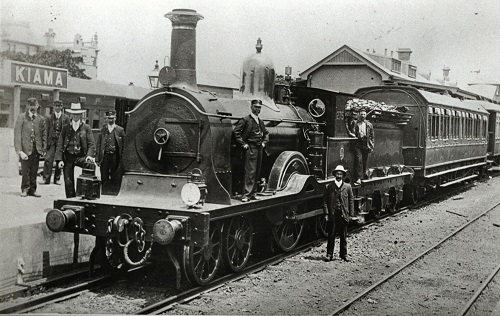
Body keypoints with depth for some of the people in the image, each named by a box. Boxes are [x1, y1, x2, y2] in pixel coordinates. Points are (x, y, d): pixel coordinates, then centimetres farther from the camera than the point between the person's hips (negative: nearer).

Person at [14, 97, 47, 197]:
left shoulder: (41, 119, 11)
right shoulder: (21, 118, 0)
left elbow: (44, 135, 15)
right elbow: (17, 135, -4)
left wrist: (44, 148, 6)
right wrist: (20, 151, -12)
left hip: (37, 149, 3)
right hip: (25, 148, -3)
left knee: (34, 171, 4)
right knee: (25, 170, -4)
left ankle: (32, 190, 15)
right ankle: (25, 189, 11)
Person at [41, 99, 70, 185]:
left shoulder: (66, 117, 4)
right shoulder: (49, 118, 7)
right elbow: (47, 131, 7)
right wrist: (47, 142, 1)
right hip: (52, 141, 0)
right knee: (48, 159, -9)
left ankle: (57, 179, 14)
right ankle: (46, 179, -6)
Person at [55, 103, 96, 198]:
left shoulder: (86, 128, 6)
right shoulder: (65, 128, 8)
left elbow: (91, 144, 2)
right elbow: (60, 144, 6)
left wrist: (89, 155, -16)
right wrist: (59, 159, -4)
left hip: (81, 157, -2)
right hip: (68, 157, 2)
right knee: (68, 182, 2)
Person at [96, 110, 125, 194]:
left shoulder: (120, 130, 5)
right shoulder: (103, 129, 10)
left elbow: (124, 145, 4)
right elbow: (98, 144, 9)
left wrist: (122, 158, -3)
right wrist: (98, 158, 2)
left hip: (115, 156, -1)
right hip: (105, 155, 1)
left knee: (114, 177, 2)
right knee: (104, 177, 1)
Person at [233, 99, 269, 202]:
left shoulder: (260, 121, 16)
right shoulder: (246, 119, -5)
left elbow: (266, 133, 31)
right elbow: (236, 131, -11)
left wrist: (264, 142, 15)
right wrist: (243, 144, -12)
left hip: (259, 148, 7)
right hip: (251, 148, -7)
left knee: (257, 172, 9)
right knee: (250, 171, -12)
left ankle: (252, 193, 16)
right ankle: (246, 195, -11)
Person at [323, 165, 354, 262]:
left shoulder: (347, 187, 6)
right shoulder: (329, 187, 4)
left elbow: (351, 201, 7)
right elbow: (326, 201, 3)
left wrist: (350, 214, 2)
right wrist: (326, 213, -6)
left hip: (343, 214, 1)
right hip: (332, 214, -1)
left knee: (343, 236, 8)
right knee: (331, 236, 1)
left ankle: (344, 254, 17)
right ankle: (329, 254, 7)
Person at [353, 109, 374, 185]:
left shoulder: (369, 125, 10)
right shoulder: (356, 124, 6)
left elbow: (372, 136, 10)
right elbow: (354, 134, 11)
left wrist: (371, 146, 4)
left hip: (366, 144, 2)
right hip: (358, 144, -2)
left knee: (365, 161, 7)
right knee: (359, 160, -11)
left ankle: (364, 173, 26)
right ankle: (358, 178, -13)